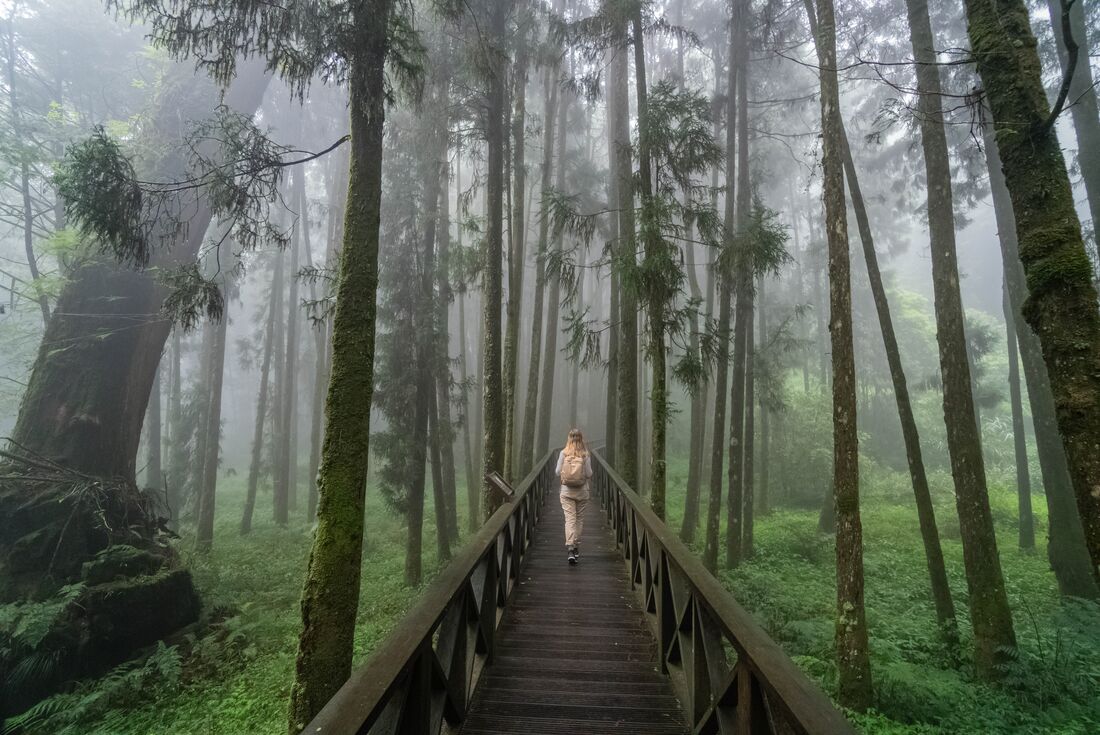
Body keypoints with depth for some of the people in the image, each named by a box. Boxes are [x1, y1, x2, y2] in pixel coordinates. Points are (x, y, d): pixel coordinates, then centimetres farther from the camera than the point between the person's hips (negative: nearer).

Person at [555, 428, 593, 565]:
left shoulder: (563, 453, -6)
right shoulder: (585, 455, -7)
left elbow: (557, 472, -4)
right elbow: (589, 474, -8)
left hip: (567, 492, 0)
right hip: (582, 492, 1)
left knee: (570, 519, -2)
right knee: (579, 519, 14)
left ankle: (571, 548, -17)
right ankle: (576, 547, 24)